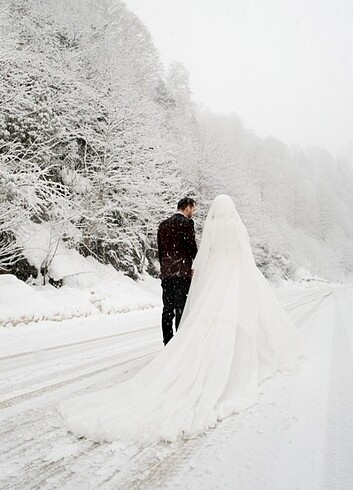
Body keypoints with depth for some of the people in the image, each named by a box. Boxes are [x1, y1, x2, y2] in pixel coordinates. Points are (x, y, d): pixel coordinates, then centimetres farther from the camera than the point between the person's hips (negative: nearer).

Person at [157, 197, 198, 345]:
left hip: (166, 273, 6)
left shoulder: (163, 224, 13)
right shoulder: (186, 222, -8)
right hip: (182, 272, -6)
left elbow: (160, 250, 15)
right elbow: (192, 247, -8)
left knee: (167, 308, 9)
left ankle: (167, 342, 14)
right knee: (181, 309, -2)